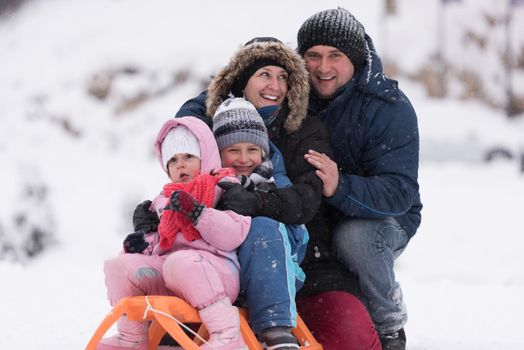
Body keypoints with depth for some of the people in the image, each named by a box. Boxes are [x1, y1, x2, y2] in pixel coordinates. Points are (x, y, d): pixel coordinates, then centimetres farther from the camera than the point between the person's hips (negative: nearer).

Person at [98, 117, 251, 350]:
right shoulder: (165, 202, 28)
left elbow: (232, 237, -10)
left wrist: (196, 211, -19)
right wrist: (145, 244, 11)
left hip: (216, 274, -7)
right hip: (169, 282, 7)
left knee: (181, 262, -40)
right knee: (118, 265, -11)